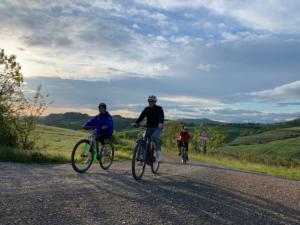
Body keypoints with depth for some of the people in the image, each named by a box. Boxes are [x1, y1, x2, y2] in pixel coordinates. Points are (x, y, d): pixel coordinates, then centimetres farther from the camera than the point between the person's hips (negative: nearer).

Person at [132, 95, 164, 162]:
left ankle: (158, 151, -11)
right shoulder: (146, 109, 4)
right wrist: (136, 123, -27)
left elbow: (162, 116, -23)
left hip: (157, 127, -4)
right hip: (149, 127, 4)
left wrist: (160, 123, -45)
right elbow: (141, 116, -8)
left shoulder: (159, 109, -6)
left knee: (154, 137, -31)